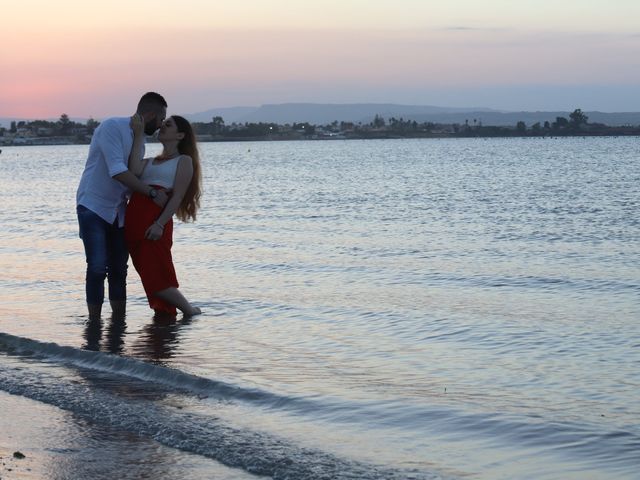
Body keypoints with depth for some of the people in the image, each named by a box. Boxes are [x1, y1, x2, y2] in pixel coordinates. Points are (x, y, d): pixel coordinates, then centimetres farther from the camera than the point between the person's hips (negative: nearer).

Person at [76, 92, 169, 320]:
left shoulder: (139, 141, 10)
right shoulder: (111, 127, -15)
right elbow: (118, 172, -23)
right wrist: (153, 193, -21)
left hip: (118, 211, 8)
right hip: (94, 207, -8)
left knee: (119, 269, 6)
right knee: (98, 267, -14)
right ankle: (94, 322, -5)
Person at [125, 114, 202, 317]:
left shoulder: (184, 161, 6)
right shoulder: (150, 161, 24)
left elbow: (177, 197, -5)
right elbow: (134, 170, 0)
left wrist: (160, 224, -17)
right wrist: (138, 136, 4)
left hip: (155, 224, -6)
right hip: (134, 223, 6)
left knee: (157, 279, -9)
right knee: (151, 279, 6)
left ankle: (191, 312, 10)